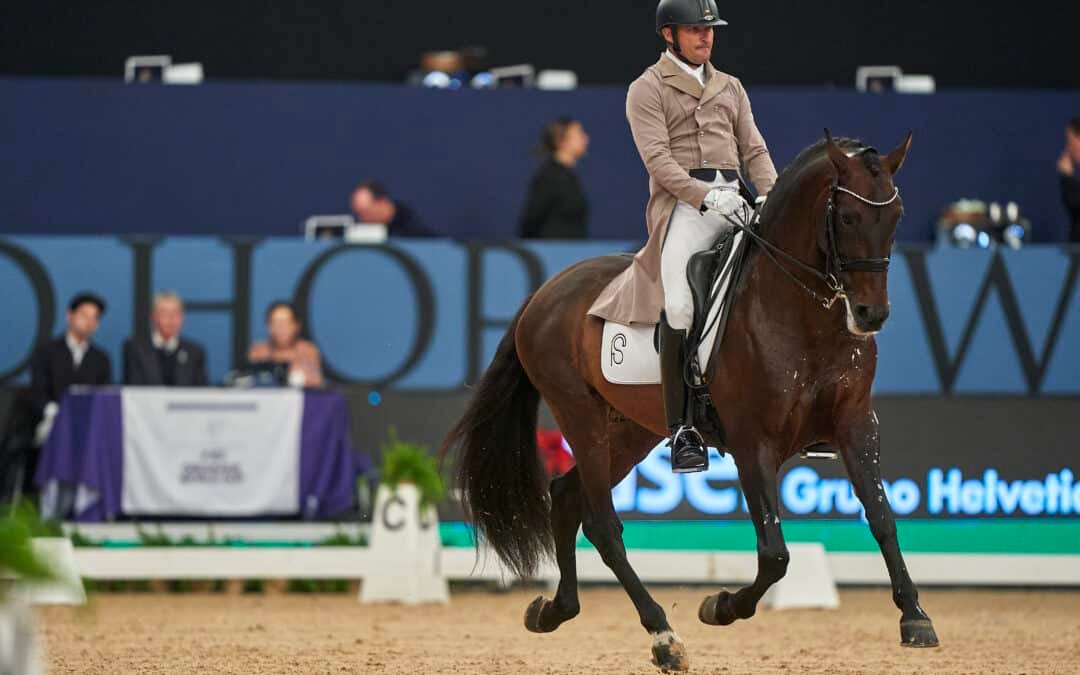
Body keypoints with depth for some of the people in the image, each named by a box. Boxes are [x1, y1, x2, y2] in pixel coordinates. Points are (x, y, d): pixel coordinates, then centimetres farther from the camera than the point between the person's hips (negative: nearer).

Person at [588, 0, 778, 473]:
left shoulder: (729, 88, 22)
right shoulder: (648, 90, 5)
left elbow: (753, 149, 15)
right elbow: (658, 157, -8)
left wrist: (770, 196, -4)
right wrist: (705, 196, -21)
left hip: (737, 201, 5)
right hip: (683, 203, -5)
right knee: (681, 309, -17)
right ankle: (681, 430, -14)